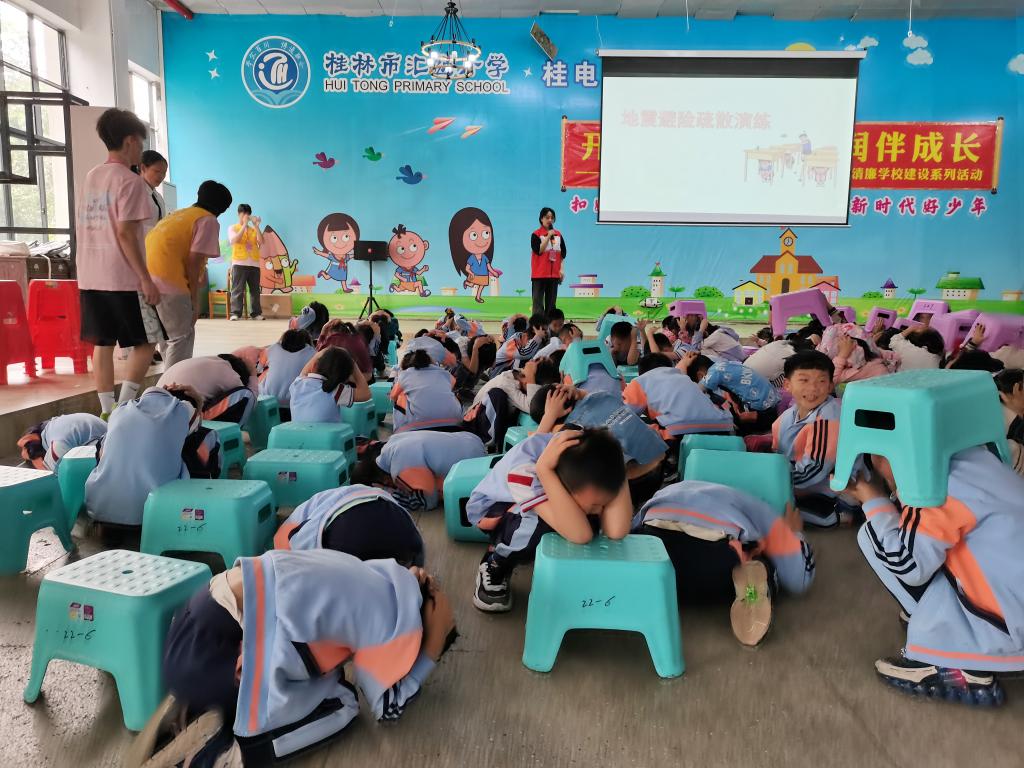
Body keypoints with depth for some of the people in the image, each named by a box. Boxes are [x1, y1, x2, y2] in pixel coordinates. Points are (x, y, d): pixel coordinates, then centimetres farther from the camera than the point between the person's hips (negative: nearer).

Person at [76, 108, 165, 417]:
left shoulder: (90, 178, 14)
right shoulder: (130, 181, -10)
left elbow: (83, 227, 15)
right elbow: (125, 233, -17)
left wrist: (86, 270, 21)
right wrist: (146, 279, -15)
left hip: (91, 277, 8)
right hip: (123, 279, -8)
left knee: (103, 344, 9)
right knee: (146, 341, 3)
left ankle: (107, 412, 11)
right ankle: (123, 407, -4)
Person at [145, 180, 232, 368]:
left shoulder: (180, 214, 26)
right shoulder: (208, 221, 2)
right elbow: (193, 261, -7)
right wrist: (195, 299, -2)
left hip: (146, 274, 8)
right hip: (166, 277, -8)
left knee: (167, 335, 19)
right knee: (182, 337, -2)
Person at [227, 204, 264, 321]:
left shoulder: (254, 229, 15)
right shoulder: (232, 228, 7)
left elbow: (261, 242, -1)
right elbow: (235, 240, -13)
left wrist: (256, 225, -6)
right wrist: (244, 225, -14)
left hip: (254, 264, 3)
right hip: (239, 263, -3)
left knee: (255, 290, 5)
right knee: (238, 289, -7)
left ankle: (256, 313, 10)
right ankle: (235, 313, -7)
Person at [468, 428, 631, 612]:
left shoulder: (592, 464, -29)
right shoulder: (523, 469, -42)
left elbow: (617, 531, -41)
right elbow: (579, 534, -50)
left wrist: (617, 459, -44)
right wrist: (544, 468, -55)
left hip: (547, 505, 5)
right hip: (492, 507, -4)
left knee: (589, 523, -28)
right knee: (538, 522, -38)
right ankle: (495, 564, -7)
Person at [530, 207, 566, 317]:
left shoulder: (558, 234, 10)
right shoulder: (536, 234, -3)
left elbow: (562, 253, 13)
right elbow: (538, 250, -15)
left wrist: (562, 269, 4)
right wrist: (548, 236, -16)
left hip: (554, 274, 4)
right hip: (539, 274, -4)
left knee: (551, 303, 7)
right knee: (538, 302, -4)